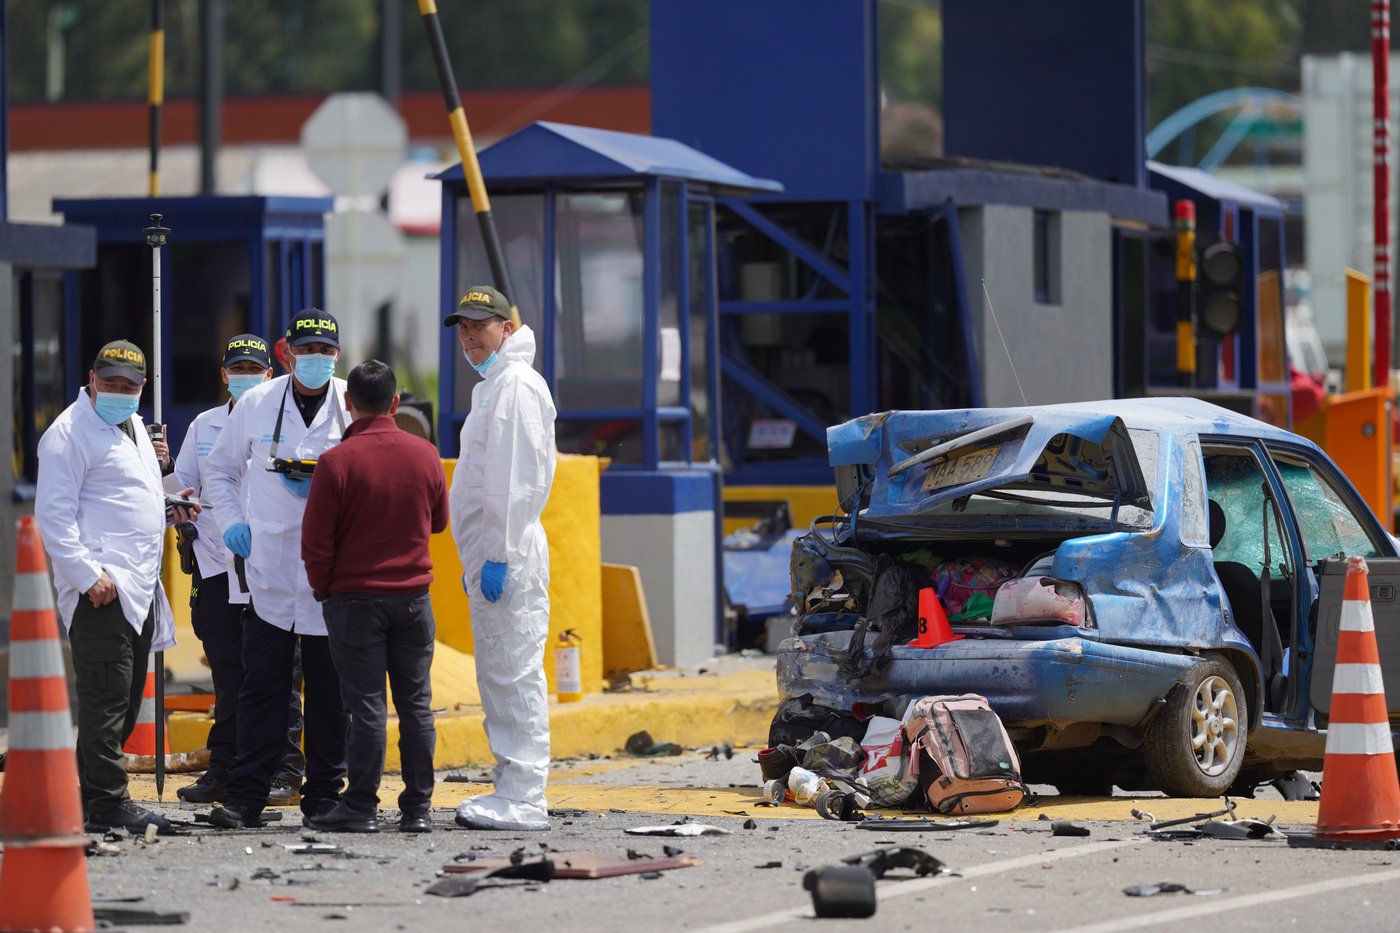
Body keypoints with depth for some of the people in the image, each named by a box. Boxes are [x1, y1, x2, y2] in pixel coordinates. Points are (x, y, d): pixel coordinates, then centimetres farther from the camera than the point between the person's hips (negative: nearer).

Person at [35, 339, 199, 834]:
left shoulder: (133, 427, 22)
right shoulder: (70, 432, -6)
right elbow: (54, 515, -13)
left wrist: (167, 510, 15)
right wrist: (88, 575, -20)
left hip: (139, 585, 9)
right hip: (101, 588, -9)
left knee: (124, 700, 11)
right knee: (107, 696, -10)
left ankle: (91, 797, 17)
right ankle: (108, 803, -9)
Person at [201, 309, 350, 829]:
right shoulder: (256, 405, 7)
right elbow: (220, 469, 18)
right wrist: (233, 521, 4)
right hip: (269, 566, 0)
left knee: (329, 687, 4)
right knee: (262, 684, -2)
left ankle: (325, 792, 13)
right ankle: (246, 796, 0)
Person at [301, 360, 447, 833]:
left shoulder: (337, 461, -13)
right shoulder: (425, 454, 0)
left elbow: (315, 540, -10)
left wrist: (323, 589, 5)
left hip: (355, 597, -3)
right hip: (413, 595, 3)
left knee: (366, 706, -1)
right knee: (415, 704, 8)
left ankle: (360, 807, 0)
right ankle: (418, 807, 9)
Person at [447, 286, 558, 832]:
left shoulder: (516, 383, -10)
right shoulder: (490, 387, 21)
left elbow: (518, 478, -18)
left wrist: (500, 554, -21)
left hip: (509, 558, -11)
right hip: (488, 558, 11)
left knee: (515, 675, -11)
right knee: (498, 678, 12)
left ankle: (522, 801, -12)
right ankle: (512, 790, 16)